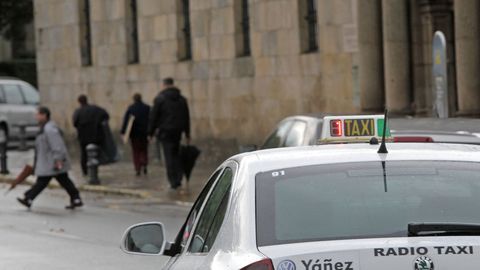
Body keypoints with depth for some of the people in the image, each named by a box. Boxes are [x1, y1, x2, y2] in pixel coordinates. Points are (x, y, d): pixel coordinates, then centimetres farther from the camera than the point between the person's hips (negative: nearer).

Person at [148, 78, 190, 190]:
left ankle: (174, 181, -7)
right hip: (177, 132, 5)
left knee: (169, 156, -3)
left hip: (165, 131, -5)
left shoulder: (160, 98, -7)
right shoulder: (182, 99, 9)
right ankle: (178, 178, 8)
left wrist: (150, 133, 0)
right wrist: (187, 134, 17)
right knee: (176, 154, 16)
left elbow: (153, 117, -7)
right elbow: (186, 118, 13)